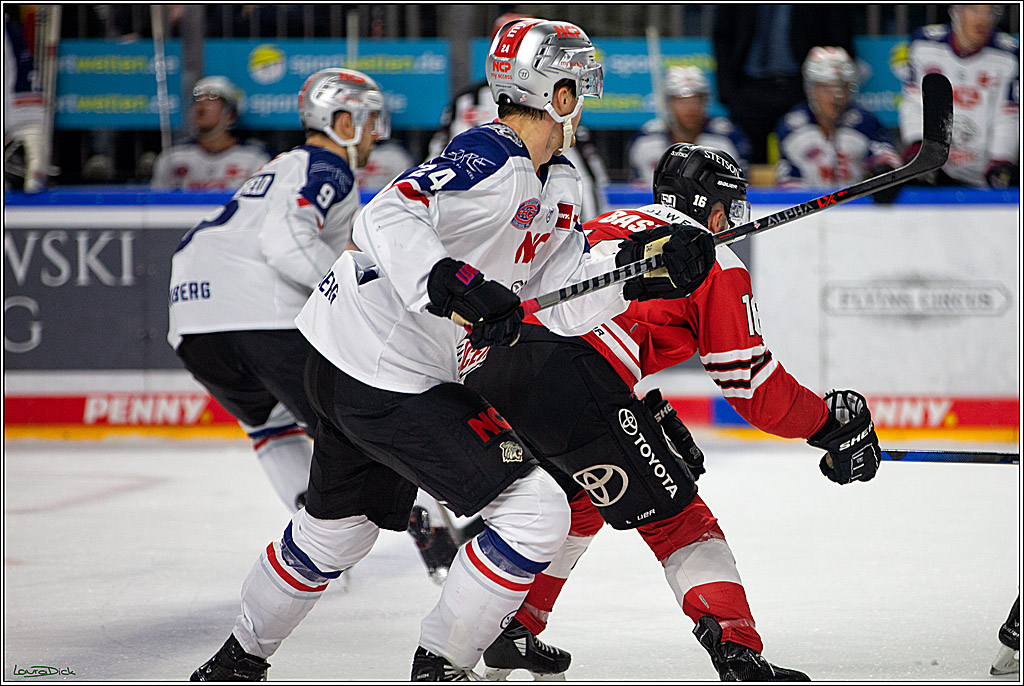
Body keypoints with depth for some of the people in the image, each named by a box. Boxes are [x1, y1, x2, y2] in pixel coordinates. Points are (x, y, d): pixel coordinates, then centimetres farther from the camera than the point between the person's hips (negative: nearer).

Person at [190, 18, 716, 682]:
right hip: (386, 380, -11)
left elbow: (566, 303, 6)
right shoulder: (493, 160, -21)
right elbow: (387, 216, -34)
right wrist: (454, 285, -46)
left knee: (338, 527, 29)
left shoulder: (555, 185, 10)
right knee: (536, 508, -11)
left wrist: (655, 264, -6)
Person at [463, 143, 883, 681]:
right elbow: (754, 387, 7)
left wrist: (659, 422, 35)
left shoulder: (604, 226, 32)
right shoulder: (716, 264, 11)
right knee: (676, 519, 3)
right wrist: (833, 423, 20)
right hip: (573, 383, -7)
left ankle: (510, 634, 35)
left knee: (575, 506, 31)